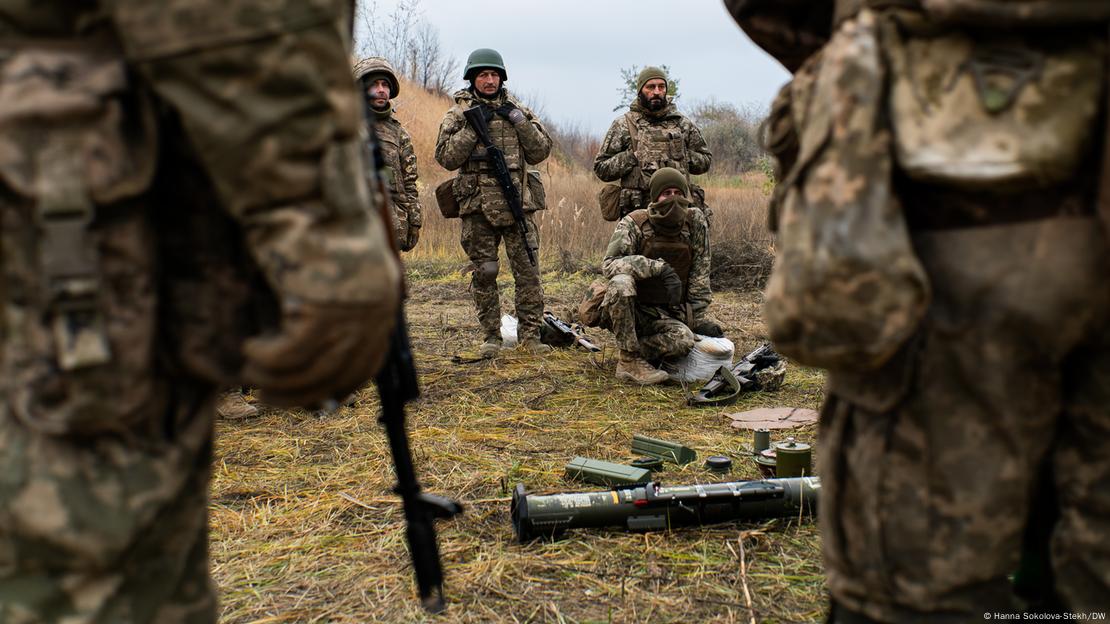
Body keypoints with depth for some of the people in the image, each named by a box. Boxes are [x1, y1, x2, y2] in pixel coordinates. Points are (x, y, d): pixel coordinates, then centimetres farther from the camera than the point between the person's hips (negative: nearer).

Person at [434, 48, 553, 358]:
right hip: (477, 206, -1)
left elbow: (541, 151, 5)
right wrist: (473, 126, -12)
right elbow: (446, 158, -5)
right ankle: (491, 335, 14)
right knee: (483, 274, 4)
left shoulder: (518, 110, 12)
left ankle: (530, 333, 7)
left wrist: (518, 120, -5)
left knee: (528, 271, -1)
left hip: (518, 203, 1)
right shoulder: (457, 114, 6)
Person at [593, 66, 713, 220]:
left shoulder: (682, 123, 13)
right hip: (638, 211, -2)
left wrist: (682, 155, 0)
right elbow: (601, 168, 3)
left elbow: (706, 160, 19)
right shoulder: (623, 125, 5)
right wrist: (633, 157, -10)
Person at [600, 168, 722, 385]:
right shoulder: (634, 223, -10)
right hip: (629, 311, -1)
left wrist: (701, 316, -1)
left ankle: (640, 349, -2)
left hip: (666, 315, 2)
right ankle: (630, 359, -21)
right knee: (621, 283, -35)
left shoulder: (695, 222, -1)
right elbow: (610, 264, -25)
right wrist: (660, 267, -33)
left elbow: (700, 275, 3)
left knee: (685, 341, -31)